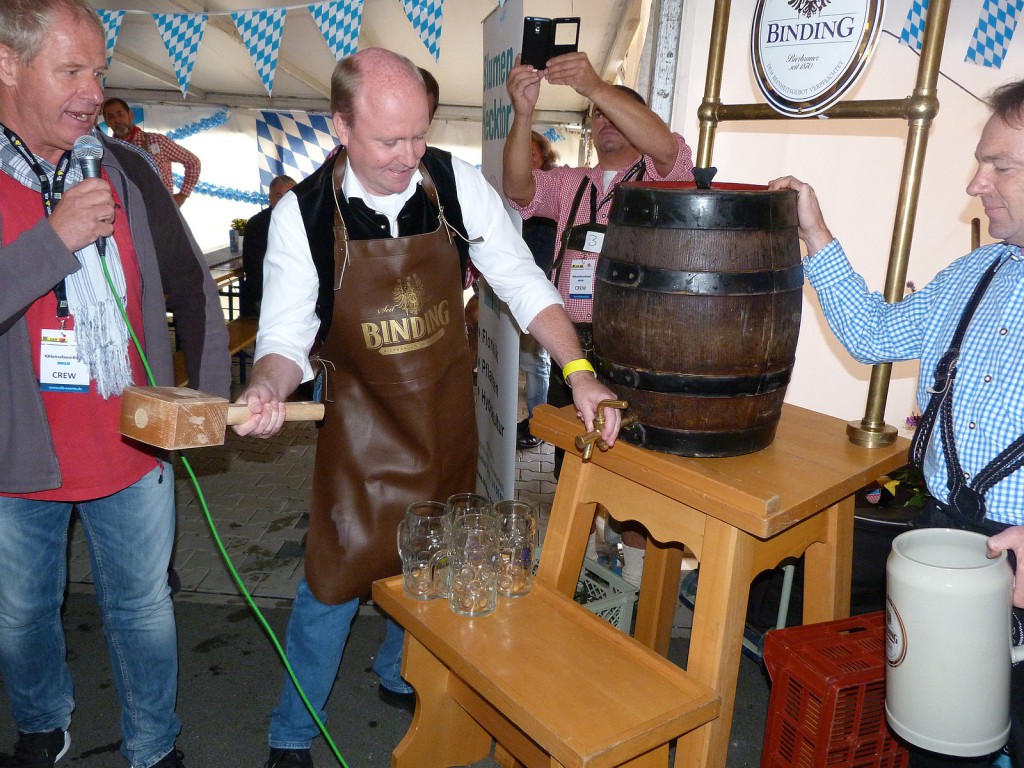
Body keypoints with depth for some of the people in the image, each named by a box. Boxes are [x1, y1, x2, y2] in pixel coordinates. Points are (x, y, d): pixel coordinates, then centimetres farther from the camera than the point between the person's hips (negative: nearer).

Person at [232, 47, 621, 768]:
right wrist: (268, 386, -32)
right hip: (362, 424, -2)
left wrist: (579, 370, -19)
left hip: (448, 415, 3)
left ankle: (401, 675, 48)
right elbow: (286, 334, -10)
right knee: (336, 578, 3)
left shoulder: (457, 183, -10)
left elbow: (523, 284, -7)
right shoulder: (302, 213, -14)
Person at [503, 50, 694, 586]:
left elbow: (664, 144, -20)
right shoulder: (569, 184, 15)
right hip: (572, 341, 5)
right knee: (570, 458, 15)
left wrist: (596, 85, -31)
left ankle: (637, 580, 18)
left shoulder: (661, 174, 3)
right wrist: (523, 114, -19)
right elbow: (517, 187, -3)